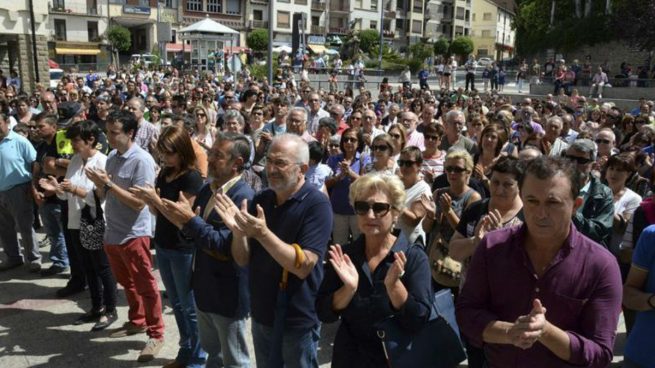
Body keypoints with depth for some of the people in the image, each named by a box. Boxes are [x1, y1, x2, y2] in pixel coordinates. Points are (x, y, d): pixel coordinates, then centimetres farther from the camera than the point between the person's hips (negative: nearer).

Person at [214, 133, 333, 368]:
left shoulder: (316, 205, -18)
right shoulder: (260, 200, 1)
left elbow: (303, 266, -24)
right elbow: (243, 260, 1)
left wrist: (262, 233, -33)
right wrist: (238, 232, -18)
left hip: (297, 319, -5)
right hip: (262, 313, 6)